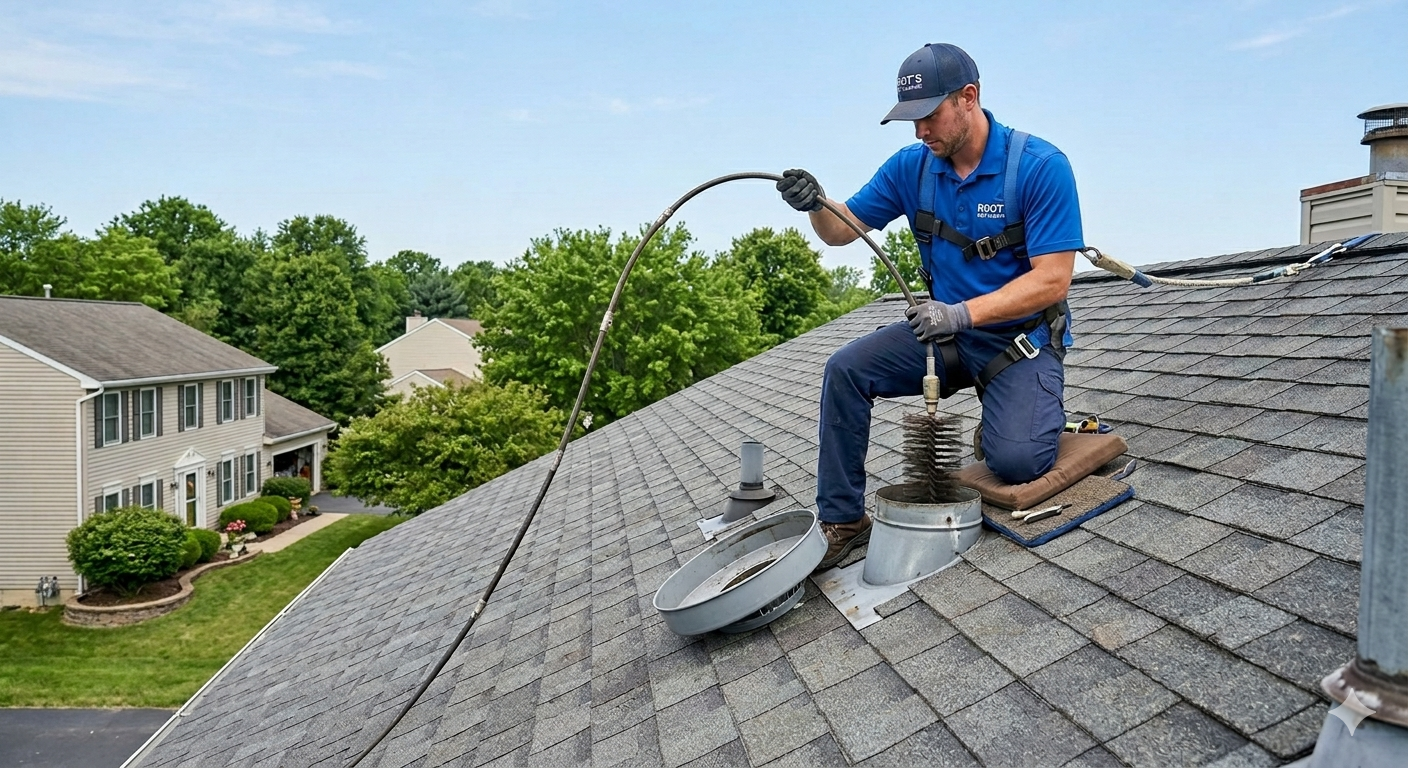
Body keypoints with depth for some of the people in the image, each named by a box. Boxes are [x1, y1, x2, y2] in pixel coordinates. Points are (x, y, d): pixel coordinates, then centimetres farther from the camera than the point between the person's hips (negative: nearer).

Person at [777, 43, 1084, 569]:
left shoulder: (1041, 166, -18)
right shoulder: (912, 167, -2)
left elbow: (1053, 280, -22)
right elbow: (844, 229, 3)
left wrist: (962, 314, -33)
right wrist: (816, 205, -21)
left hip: (1022, 336, -4)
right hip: (947, 329, 5)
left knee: (1015, 461, -27)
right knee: (846, 369, -16)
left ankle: (1000, 427, 12)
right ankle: (842, 520, -6)